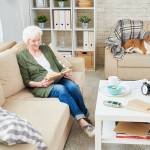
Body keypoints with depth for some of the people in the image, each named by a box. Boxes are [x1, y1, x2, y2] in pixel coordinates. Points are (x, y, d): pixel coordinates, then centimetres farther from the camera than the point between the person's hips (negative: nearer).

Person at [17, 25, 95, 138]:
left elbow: (58, 65, 18)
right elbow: (26, 81, -2)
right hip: (41, 86, -4)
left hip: (58, 79, 5)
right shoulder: (21, 56, 1)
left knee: (73, 86, -29)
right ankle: (82, 121, -34)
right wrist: (40, 84, -19)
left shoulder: (46, 48, 15)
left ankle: (85, 117, -17)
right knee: (61, 90, -35)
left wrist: (65, 72, -3)